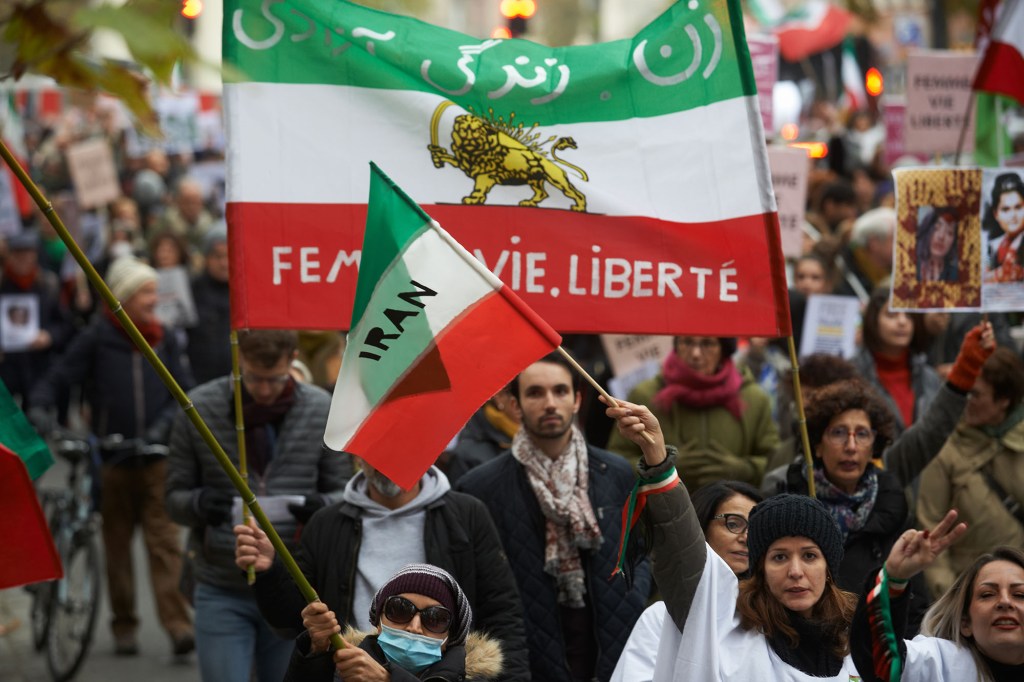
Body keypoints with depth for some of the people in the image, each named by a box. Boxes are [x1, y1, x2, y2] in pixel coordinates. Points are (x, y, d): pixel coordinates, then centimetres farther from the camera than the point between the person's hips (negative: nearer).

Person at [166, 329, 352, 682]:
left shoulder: (321, 409, -1)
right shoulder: (199, 408, -2)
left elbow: (343, 494, 6)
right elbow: (175, 497, 3)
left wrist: (321, 506, -18)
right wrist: (198, 503, -20)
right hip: (221, 592, -1)